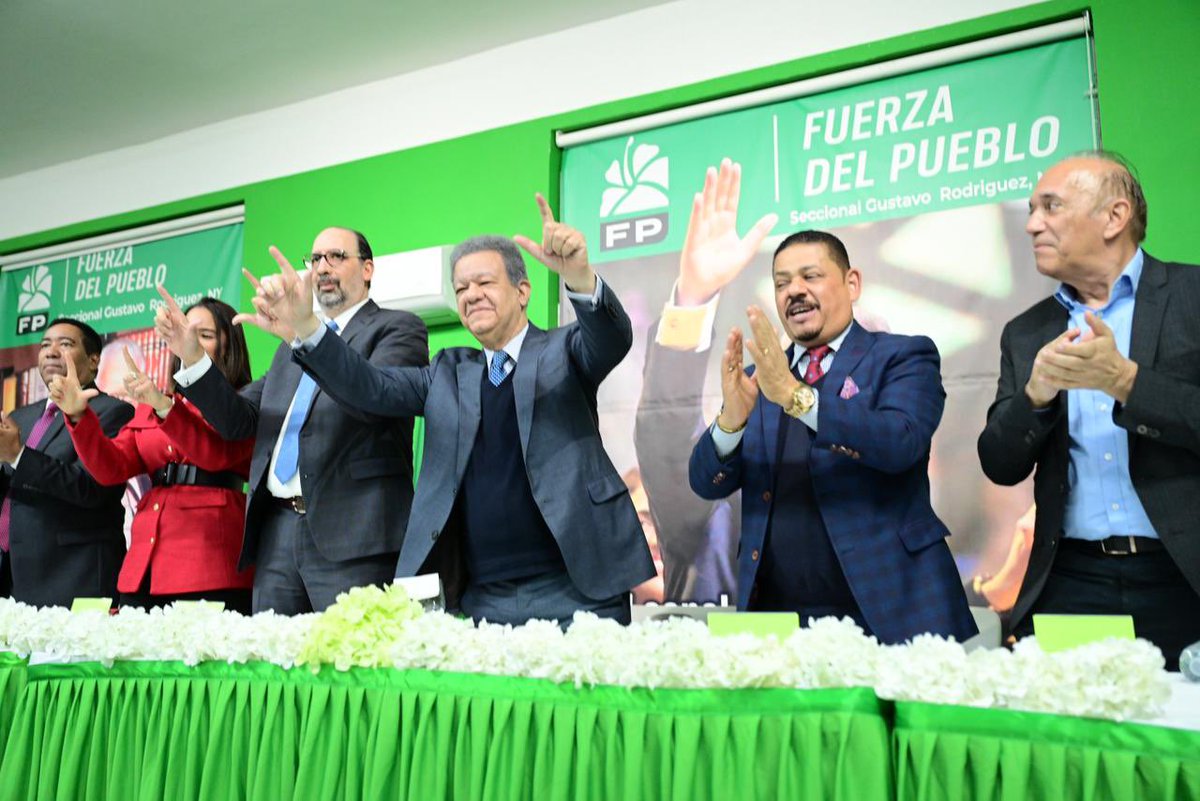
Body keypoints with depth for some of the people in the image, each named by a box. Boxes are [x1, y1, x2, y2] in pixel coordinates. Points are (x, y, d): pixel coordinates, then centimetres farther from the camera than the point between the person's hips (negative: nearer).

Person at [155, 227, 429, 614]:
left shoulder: (398, 328, 5)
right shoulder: (291, 348, 25)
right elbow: (238, 420, 18)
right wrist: (192, 356, 4)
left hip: (351, 532, -6)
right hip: (277, 532, 6)